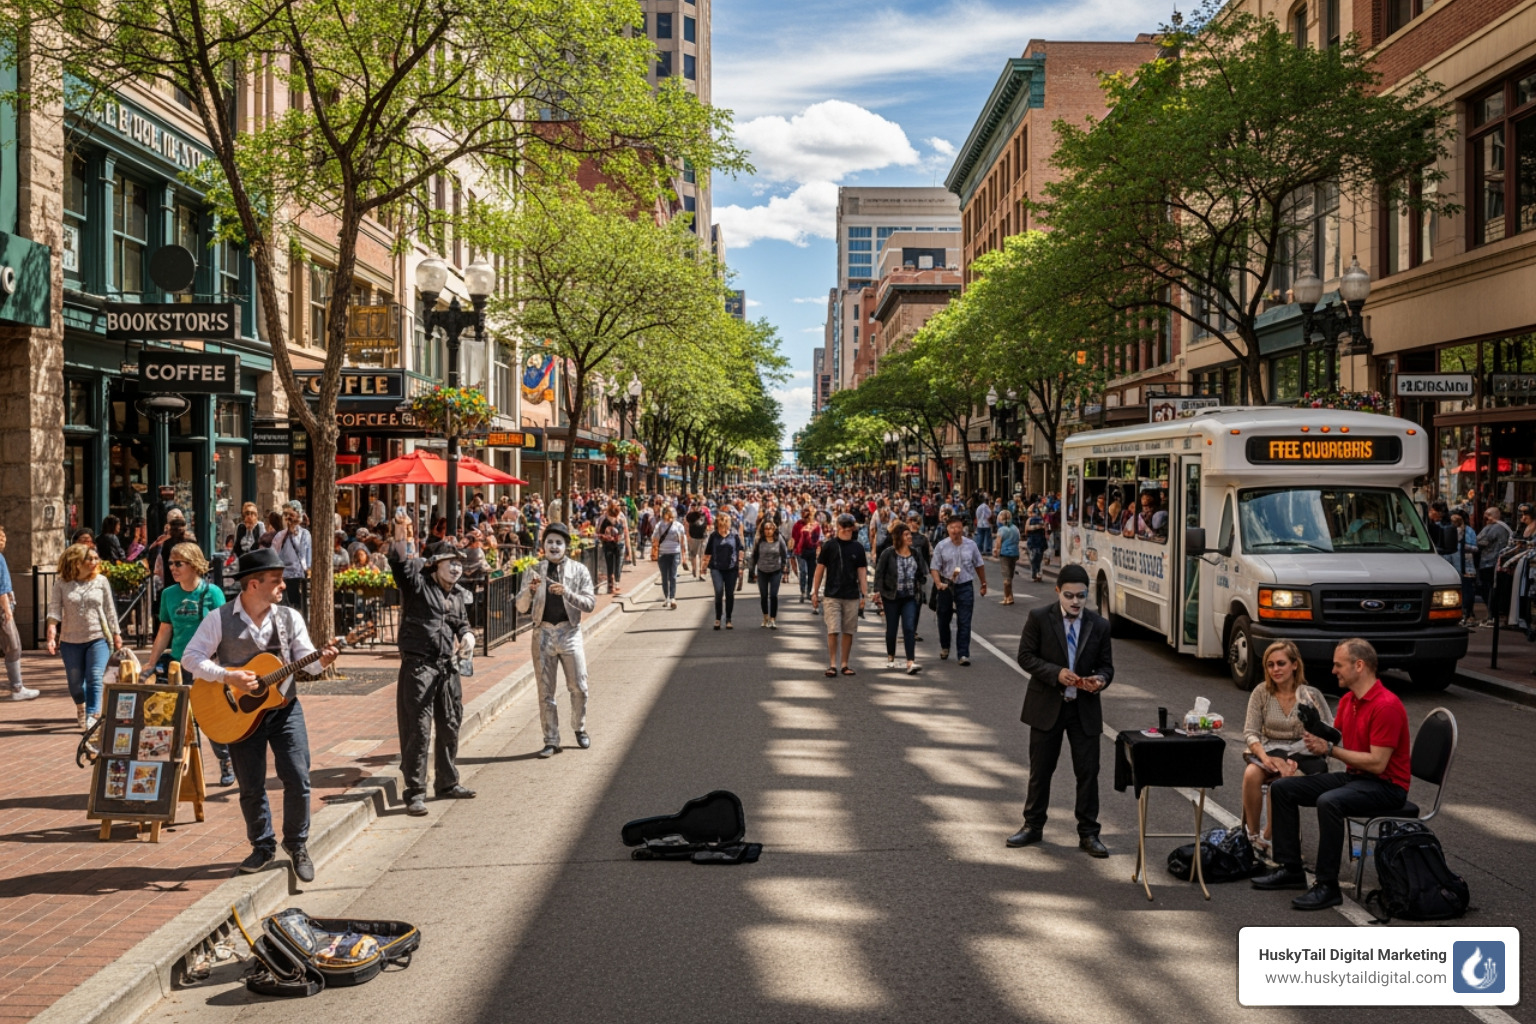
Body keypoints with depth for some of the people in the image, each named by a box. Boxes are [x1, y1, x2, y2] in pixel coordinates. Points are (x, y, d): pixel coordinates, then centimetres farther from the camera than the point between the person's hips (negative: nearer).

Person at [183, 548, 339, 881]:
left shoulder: (290, 617, 1)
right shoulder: (220, 619, -7)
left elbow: (305, 659, -1)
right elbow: (191, 657, -9)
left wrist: (321, 661, -23)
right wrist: (228, 676, -21)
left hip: (284, 707, 1)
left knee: (298, 780, -5)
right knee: (251, 787, 7)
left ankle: (297, 844, 14)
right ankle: (263, 846, 27)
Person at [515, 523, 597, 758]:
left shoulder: (579, 570, 2)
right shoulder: (533, 572, 5)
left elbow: (590, 603, -5)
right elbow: (521, 609, 3)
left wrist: (567, 593, -19)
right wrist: (530, 590, -16)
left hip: (570, 633, -1)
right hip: (543, 633, 1)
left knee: (578, 687, 3)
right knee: (545, 691, 3)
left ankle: (580, 729, 27)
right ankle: (551, 741, 11)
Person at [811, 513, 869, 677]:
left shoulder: (858, 548, 5)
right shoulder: (829, 546, 0)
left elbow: (862, 572, 6)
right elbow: (820, 569, 4)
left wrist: (864, 595, 0)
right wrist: (815, 592, 2)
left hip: (852, 596, 2)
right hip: (832, 595, -2)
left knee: (848, 632, 5)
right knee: (833, 630, -8)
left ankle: (844, 664, 15)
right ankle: (832, 664, 0)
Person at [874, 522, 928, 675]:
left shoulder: (916, 553, 6)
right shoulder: (888, 553, -6)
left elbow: (922, 573, 17)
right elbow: (879, 573, -5)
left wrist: (921, 580, -2)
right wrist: (878, 592, -13)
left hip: (910, 597, 2)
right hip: (891, 597, -2)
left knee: (909, 628, -10)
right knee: (891, 628, 10)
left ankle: (911, 662, -14)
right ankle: (890, 657, 31)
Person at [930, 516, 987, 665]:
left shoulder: (971, 545, -1)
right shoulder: (941, 546, -6)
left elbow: (979, 566, 10)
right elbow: (935, 568, -7)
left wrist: (983, 584, 15)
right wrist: (938, 583, -23)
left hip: (965, 586, 0)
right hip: (947, 586, 0)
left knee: (964, 622, -6)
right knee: (944, 619, 15)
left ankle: (963, 654, -4)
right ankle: (944, 647, 38)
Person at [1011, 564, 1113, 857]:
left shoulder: (1099, 626, 1)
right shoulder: (1039, 618, -6)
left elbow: (1107, 665, 7)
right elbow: (1025, 656, -8)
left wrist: (1100, 679, -16)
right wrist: (1056, 673, -22)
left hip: (1085, 709, 2)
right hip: (1046, 706, -1)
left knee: (1088, 772, 3)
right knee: (1040, 770, 10)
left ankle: (1088, 833, 14)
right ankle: (1033, 826, 24)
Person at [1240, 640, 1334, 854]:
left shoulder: (1311, 695, -4)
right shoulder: (1261, 693, 3)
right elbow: (1250, 732, 1)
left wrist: (1295, 762, -19)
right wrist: (1265, 757, -21)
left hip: (1304, 755, -2)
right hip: (1270, 751, 2)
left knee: (1284, 780, -35)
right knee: (1250, 774, -32)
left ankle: (1269, 837, -16)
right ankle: (1252, 835, -18)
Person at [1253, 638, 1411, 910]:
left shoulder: (1386, 706, -20)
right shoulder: (1347, 701, 10)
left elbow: (1377, 763, -24)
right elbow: (1334, 740, 16)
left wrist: (1330, 750, -20)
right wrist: (1317, 736, -7)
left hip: (1386, 785, -10)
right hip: (1353, 776, 10)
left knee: (1329, 802, -36)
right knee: (1282, 788, 1)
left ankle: (1327, 886, -26)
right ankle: (1290, 869, 5)